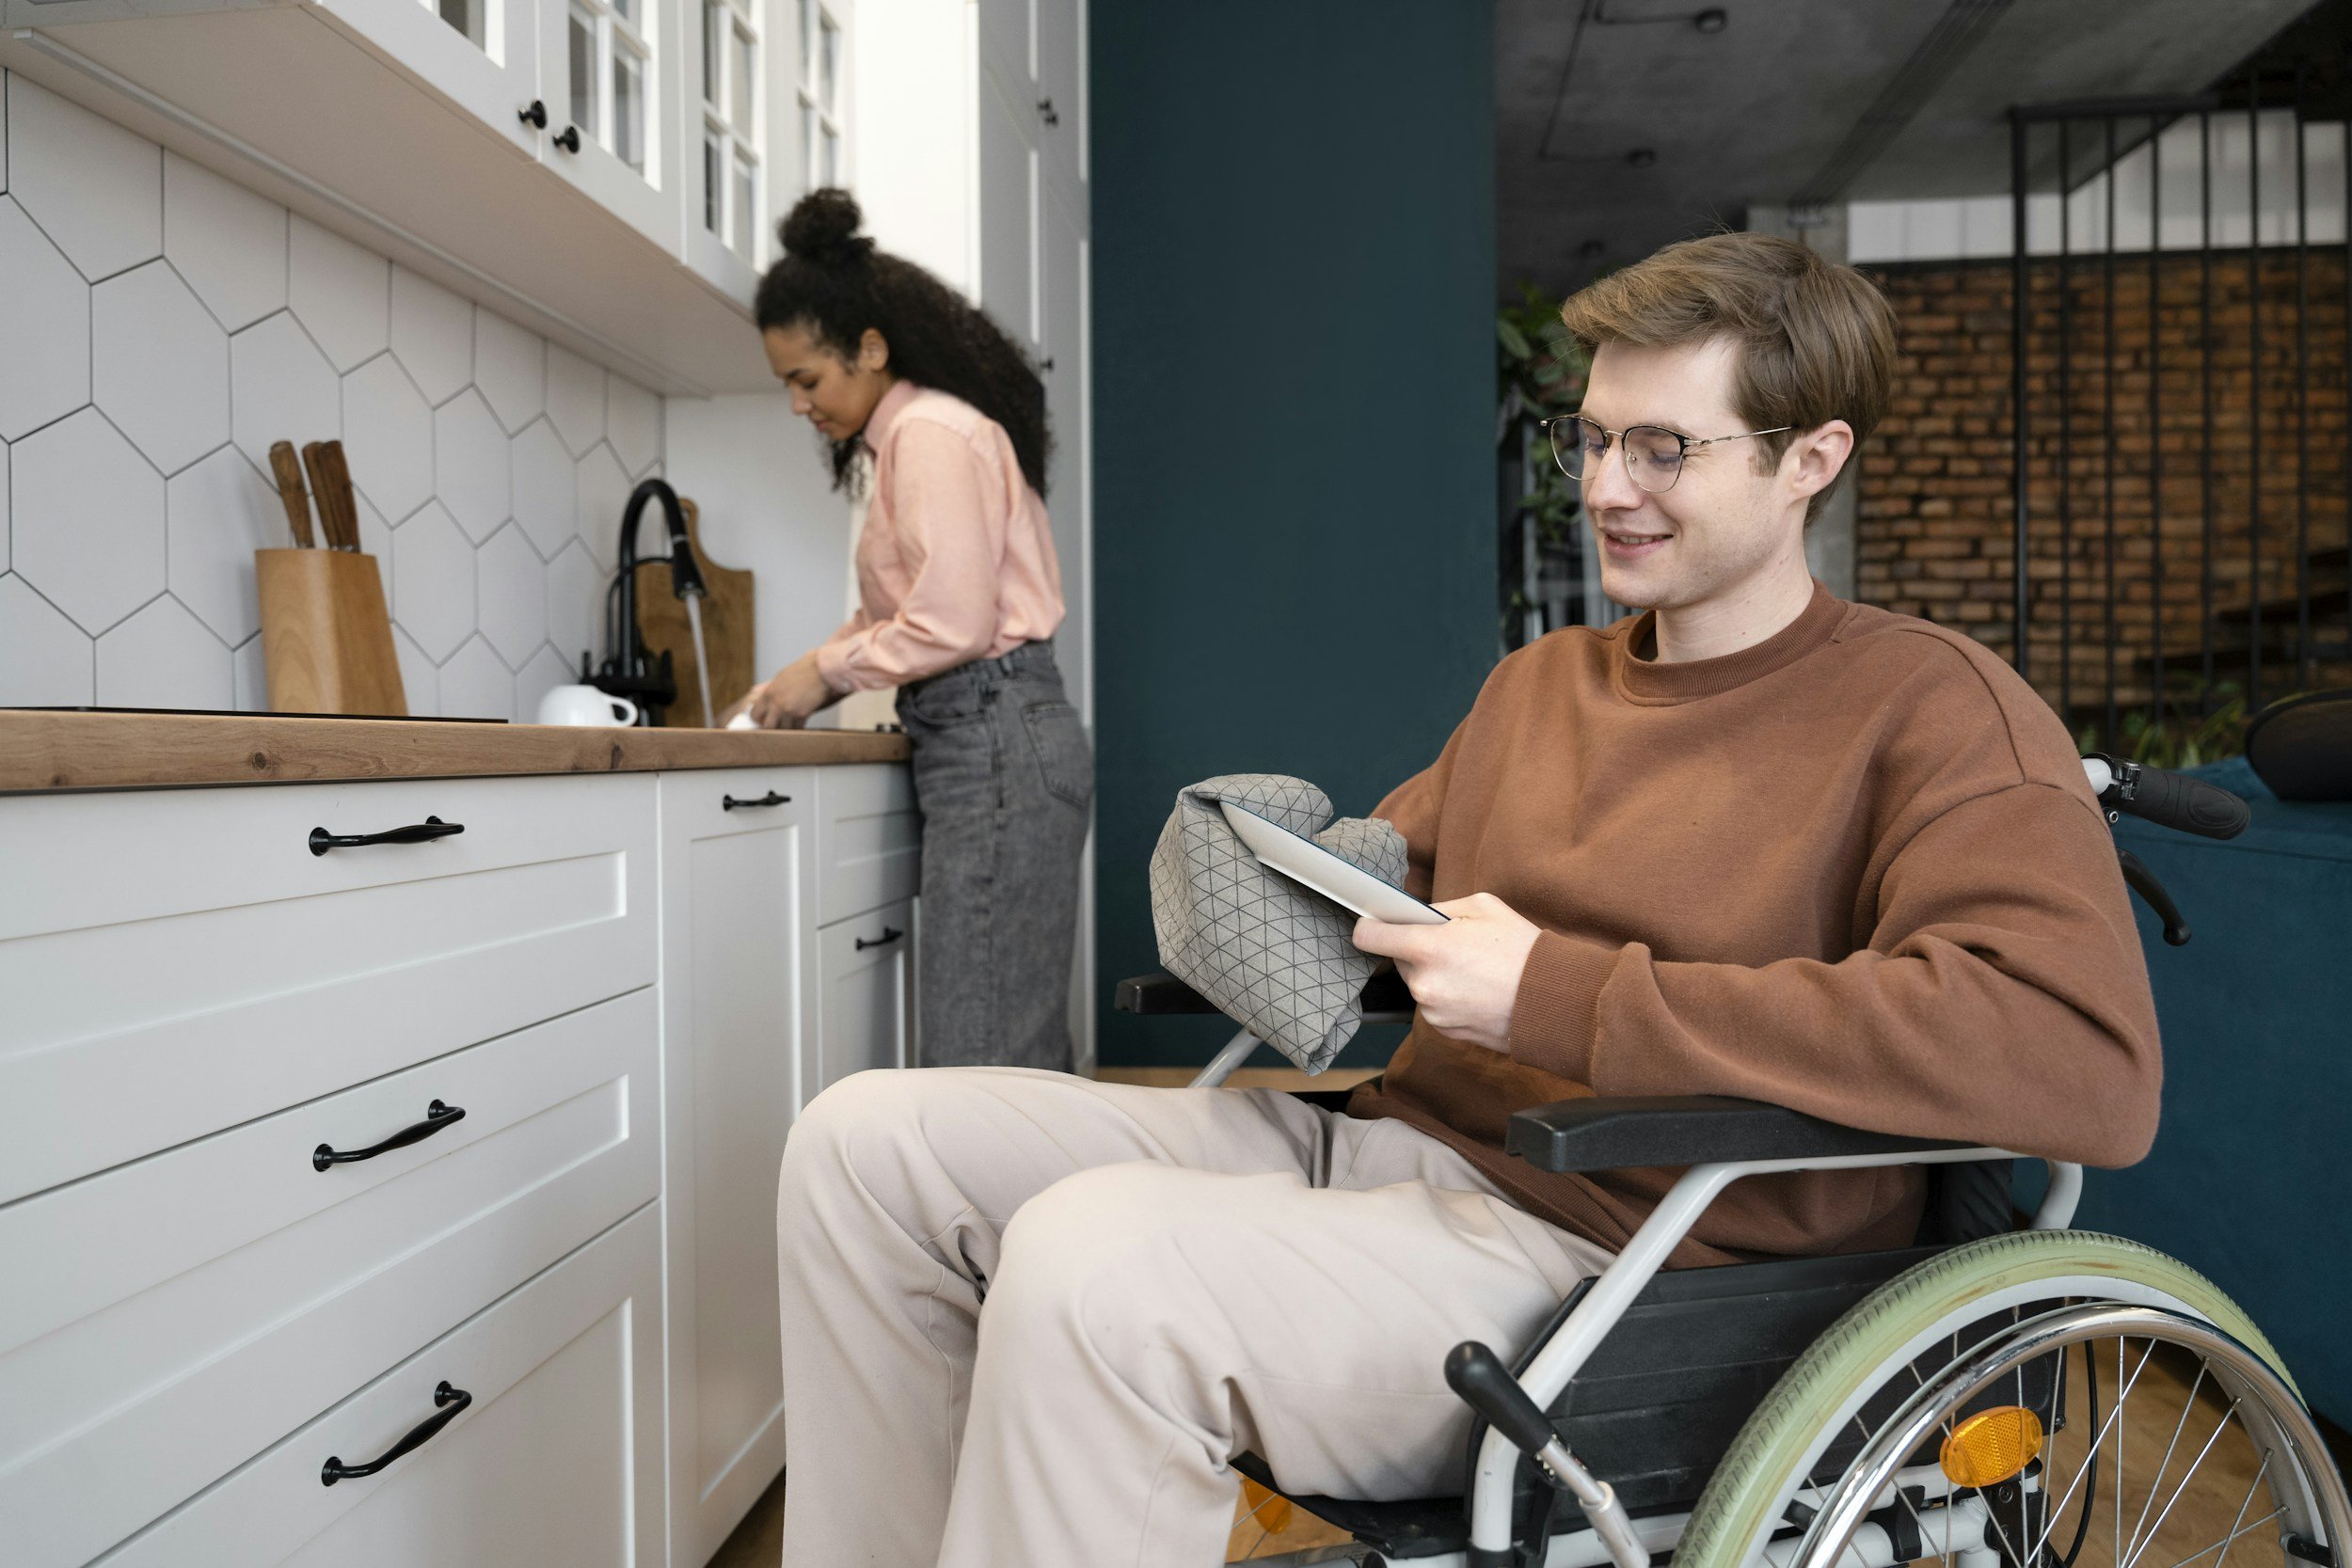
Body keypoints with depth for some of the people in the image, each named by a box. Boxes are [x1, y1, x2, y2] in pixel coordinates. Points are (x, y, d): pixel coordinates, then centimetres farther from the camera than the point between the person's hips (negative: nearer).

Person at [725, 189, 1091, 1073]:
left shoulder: (931, 434, -9)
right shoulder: (907, 435, 22)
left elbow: (952, 623, -16)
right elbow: (897, 614, 22)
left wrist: (826, 671, -4)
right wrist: (802, 678, 10)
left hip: (997, 744, -10)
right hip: (997, 744, 10)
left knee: (980, 1056, -9)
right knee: (1023, 1049, 9)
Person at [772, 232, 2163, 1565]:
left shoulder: (1929, 707, -5)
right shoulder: (1540, 679, 18)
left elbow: (2093, 1062, -21)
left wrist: (1563, 998, -23)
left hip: (1613, 1262, -7)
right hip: (1395, 1148, 8)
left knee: (1087, 1258, -33)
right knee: (868, 1139, -2)